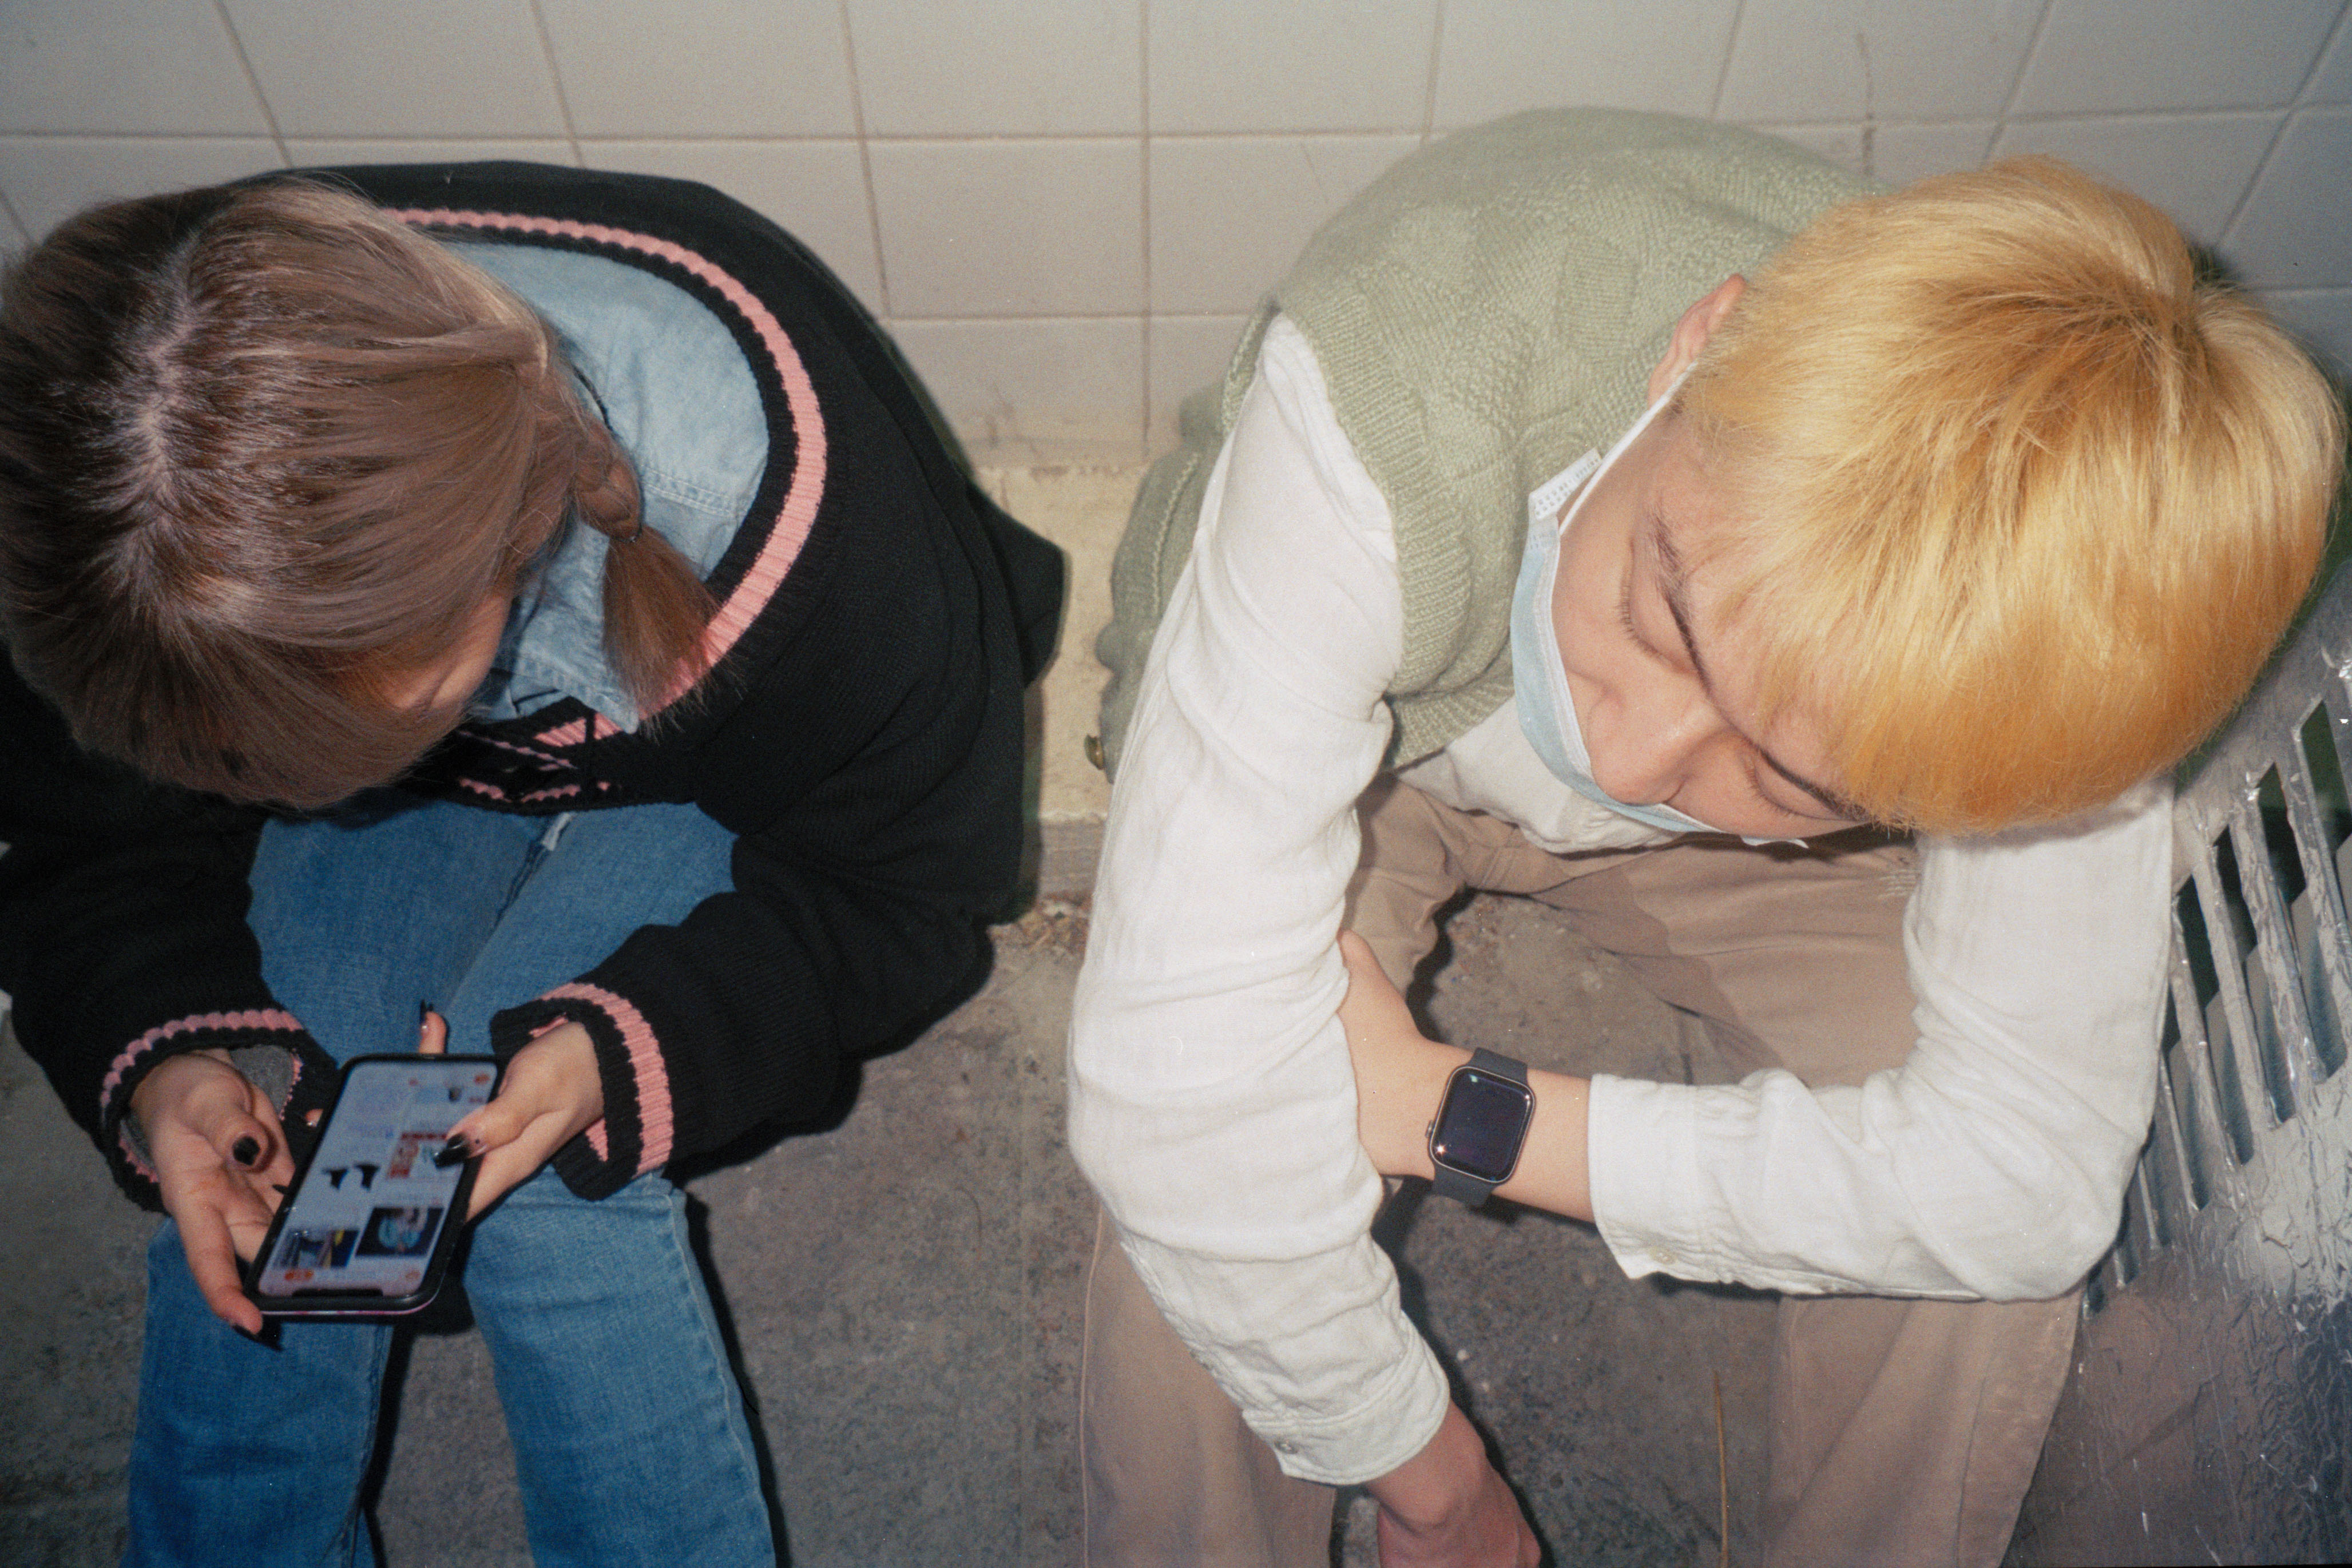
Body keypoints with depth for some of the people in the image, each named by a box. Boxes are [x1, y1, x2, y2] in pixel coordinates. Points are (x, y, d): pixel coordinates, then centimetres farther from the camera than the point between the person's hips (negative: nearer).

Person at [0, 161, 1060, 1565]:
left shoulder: (793, 512, -38)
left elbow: (904, 885, -23)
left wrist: (624, 1050, -38)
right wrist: (167, 1058, -29)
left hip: (720, 779, -3)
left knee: (546, 1188, -21)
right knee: (251, 1144, -13)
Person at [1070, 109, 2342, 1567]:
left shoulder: (2050, 621, -33)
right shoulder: (1381, 413, -44)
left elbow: (2032, 1171, -28)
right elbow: (1180, 1087, -41)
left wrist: (1442, 1110, -31)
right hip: (1358, 729, -1)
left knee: (1996, 1252, -17)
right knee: (1197, 1246, -24)